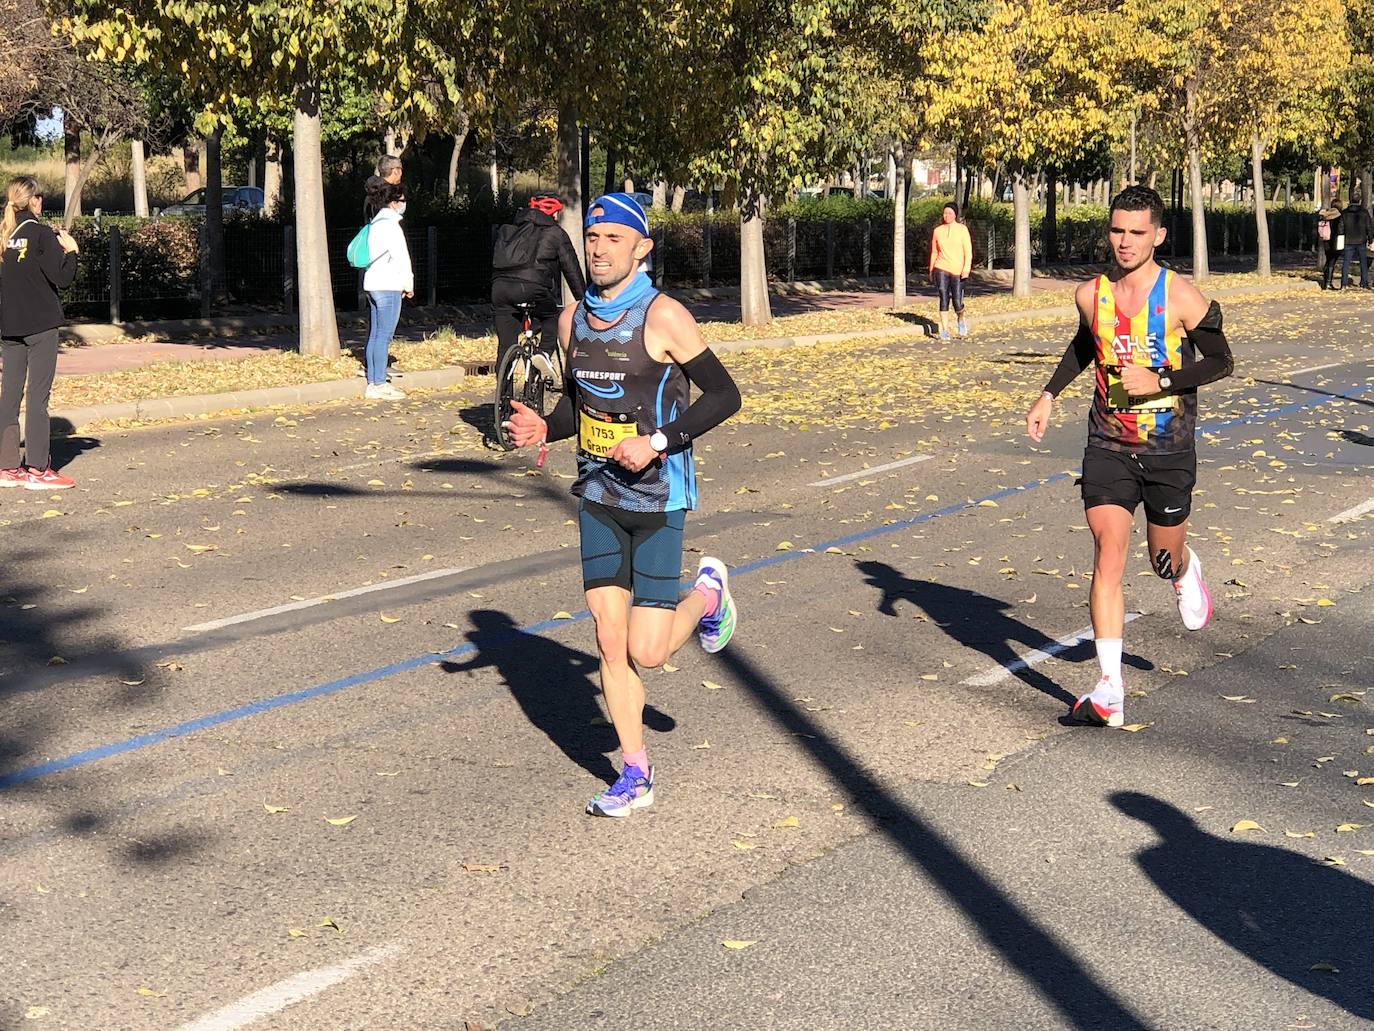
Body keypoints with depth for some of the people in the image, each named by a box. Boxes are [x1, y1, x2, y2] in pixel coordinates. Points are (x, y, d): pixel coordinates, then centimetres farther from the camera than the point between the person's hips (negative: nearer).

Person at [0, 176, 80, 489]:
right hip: (40, 325, -6)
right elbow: (62, 279, -14)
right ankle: (38, 469, -2)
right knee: (38, 395, -3)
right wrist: (71, 250, 1)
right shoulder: (41, 234, -11)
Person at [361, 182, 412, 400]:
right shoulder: (390, 225, -13)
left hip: (373, 284, 10)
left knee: (374, 335, 10)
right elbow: (401, 257, -14)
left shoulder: (375, 223, 17)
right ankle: (379, 384, -9)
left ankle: (373, 382, 12)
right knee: (384, 337, -9)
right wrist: (408, 284, -3)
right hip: (388, 286, -10)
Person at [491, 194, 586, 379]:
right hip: (532, 287, -4)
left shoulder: (506, 230, 28)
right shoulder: (555, 233, 16)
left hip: (501, 287, 4)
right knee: (552, 315, 24)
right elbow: (572, 270, 15)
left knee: (505, 346, 10)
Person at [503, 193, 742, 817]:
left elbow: (725, 395, -12)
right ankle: (635, 775, 15)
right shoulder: (573, 319, 6)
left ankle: (708, 593, 25)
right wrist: (544, 429, -1)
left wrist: (658, 442, -21)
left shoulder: (662, 316, -12)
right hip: (598, 497, 5)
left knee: (646, 651, -6)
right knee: (610, 641, 2)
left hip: (658, 498, -5)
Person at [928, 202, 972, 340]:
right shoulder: (938, 231, 7)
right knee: (944, 300, -5)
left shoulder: (962, 229, 0)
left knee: (957, 302, -4)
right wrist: (931, 270, 19)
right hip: (941, 270, 2)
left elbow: (968, 251, -3)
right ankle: (944, 331, 1)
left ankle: (961, 320, 28)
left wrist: (966, 269, -14)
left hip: (957, 271, -2)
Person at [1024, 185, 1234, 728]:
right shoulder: (1090, 295, 0)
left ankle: (1186, 570, 55)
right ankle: (1110, 692, -14)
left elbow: (1221, 361, -4)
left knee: (1164, 560, 12)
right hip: (1108, 445, 2)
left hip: (1169, 449, -2)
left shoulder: (1181, 298, -11)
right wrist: (1049, 394, 10)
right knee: (1108, 553, -13)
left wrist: (1160, 381, -17)